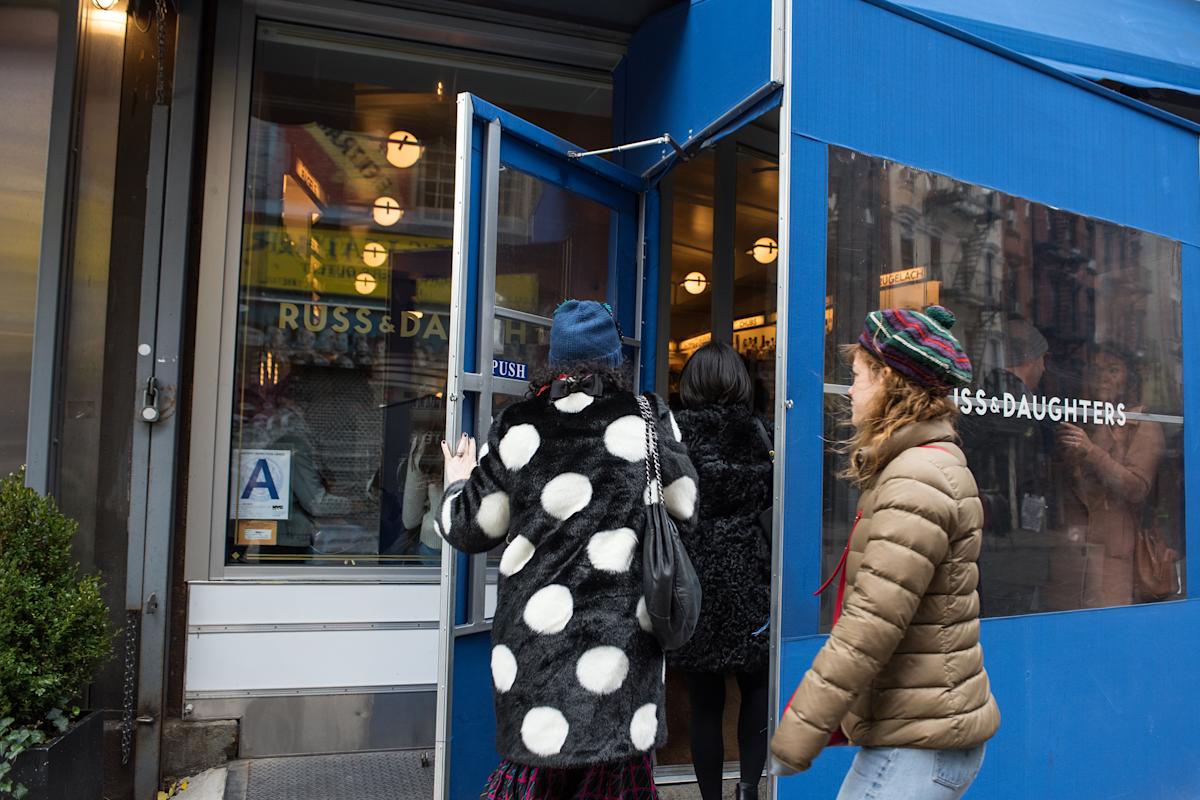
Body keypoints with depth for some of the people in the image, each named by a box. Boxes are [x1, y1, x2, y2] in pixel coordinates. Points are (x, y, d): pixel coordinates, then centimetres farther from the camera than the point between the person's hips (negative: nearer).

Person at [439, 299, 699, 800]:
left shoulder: (519, 425, -1)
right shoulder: (651, 419, 0)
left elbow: (471, 528, 5)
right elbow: (683, 514, 8)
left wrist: (458, 483, 26)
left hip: (537, 631, 0)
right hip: (624, 629, 0)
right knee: (618, 759, 11)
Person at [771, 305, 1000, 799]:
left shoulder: (916, 483, -20)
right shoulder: (933, 463, 13)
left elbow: (869, 629, -25)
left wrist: (792, 742, -20)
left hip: (920, 745, -9)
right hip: (924, 729, 9)